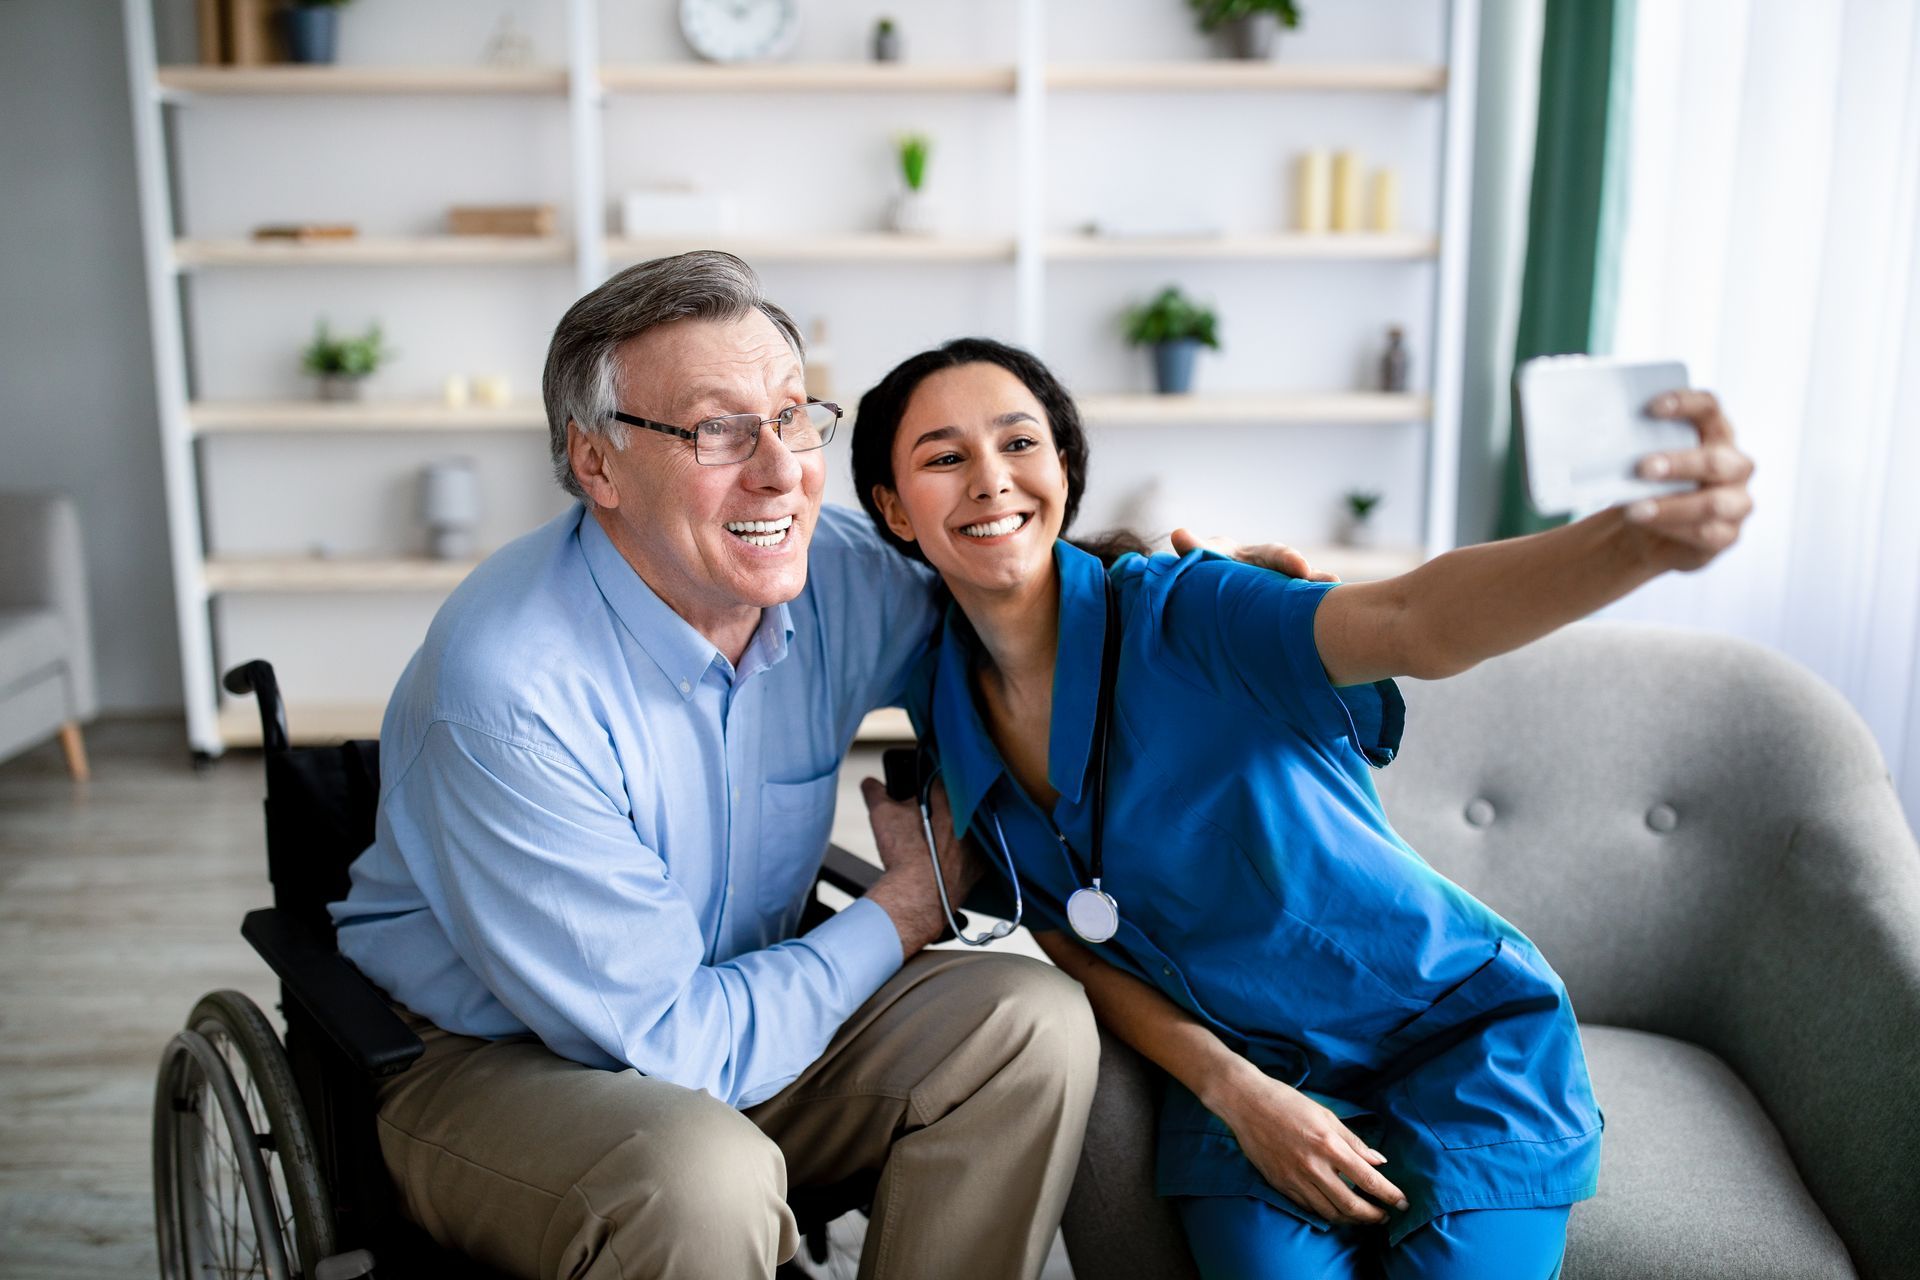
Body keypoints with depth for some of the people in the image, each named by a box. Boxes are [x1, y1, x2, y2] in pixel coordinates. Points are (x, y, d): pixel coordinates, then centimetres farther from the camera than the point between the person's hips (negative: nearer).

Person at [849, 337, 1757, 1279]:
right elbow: (1066, 938, 0)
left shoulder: (1179, 614, -22)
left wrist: (1639, 539, -60)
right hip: (1241, 1069, 3)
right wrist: (1231, 1090, -13)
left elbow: (1413, 622, -40)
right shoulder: (943, 706, -6)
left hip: (1459, 1037, -2)